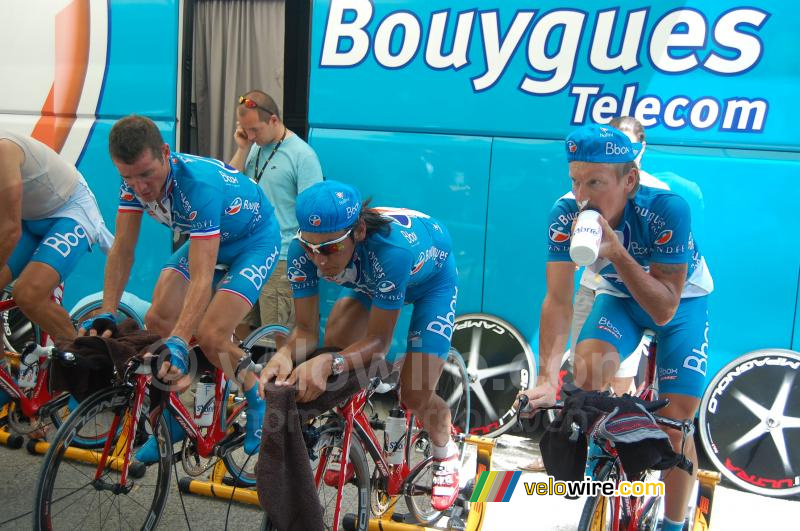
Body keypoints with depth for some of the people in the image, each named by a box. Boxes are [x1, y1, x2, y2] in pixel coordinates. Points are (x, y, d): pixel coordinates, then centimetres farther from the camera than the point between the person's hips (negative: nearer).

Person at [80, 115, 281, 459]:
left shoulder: (200, 185, -39)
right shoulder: (135, 181, -19)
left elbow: (202, 279, -43)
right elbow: (122, 252, -13)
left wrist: (179, 343, -50)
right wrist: (105, 314, -23)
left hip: (254, 240, -7)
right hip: (207, 239, 7)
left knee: (209, 335, -19)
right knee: (157, 320, -7)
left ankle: (258, 402, 8)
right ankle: (173, 419, 13)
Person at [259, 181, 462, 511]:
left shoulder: (390, 249, -46)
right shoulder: (305, 251, -32)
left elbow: (378, 340, -36)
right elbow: (306, 329, -24)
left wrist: (328, 363, -53)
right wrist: (285, 355, -46)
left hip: (431, 278, -5)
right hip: (369, 279, 5)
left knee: (416, 395, -13)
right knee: (334, 345, -16)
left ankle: (445, 453, 20)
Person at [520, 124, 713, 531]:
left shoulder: (667, 207, -36)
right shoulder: (566, 213, -28)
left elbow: (664, 311, -33)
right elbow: (558, 301, -29)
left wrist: (616, 252, -47)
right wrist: (547, 379, -41)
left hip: (682, 299, -2)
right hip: (620, 296, 2)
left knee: (676, 423, -8)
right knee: (587, 372, -26)